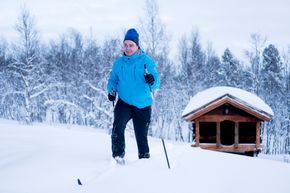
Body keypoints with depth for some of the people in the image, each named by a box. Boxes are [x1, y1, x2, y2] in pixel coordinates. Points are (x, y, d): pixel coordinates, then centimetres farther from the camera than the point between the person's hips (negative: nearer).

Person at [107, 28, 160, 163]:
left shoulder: (147, 61, -4)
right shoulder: (119, 63, 5)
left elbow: (156, 84, -8)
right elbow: (113, 79, 15)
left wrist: (152, 81, -31)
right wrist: (112, 90, -6)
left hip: (142, 105, -1)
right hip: (124, 103, 1)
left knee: (141, 137, 4)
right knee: (118, 127, -24)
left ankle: (145, 159, 22)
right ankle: (118, 155, -18)